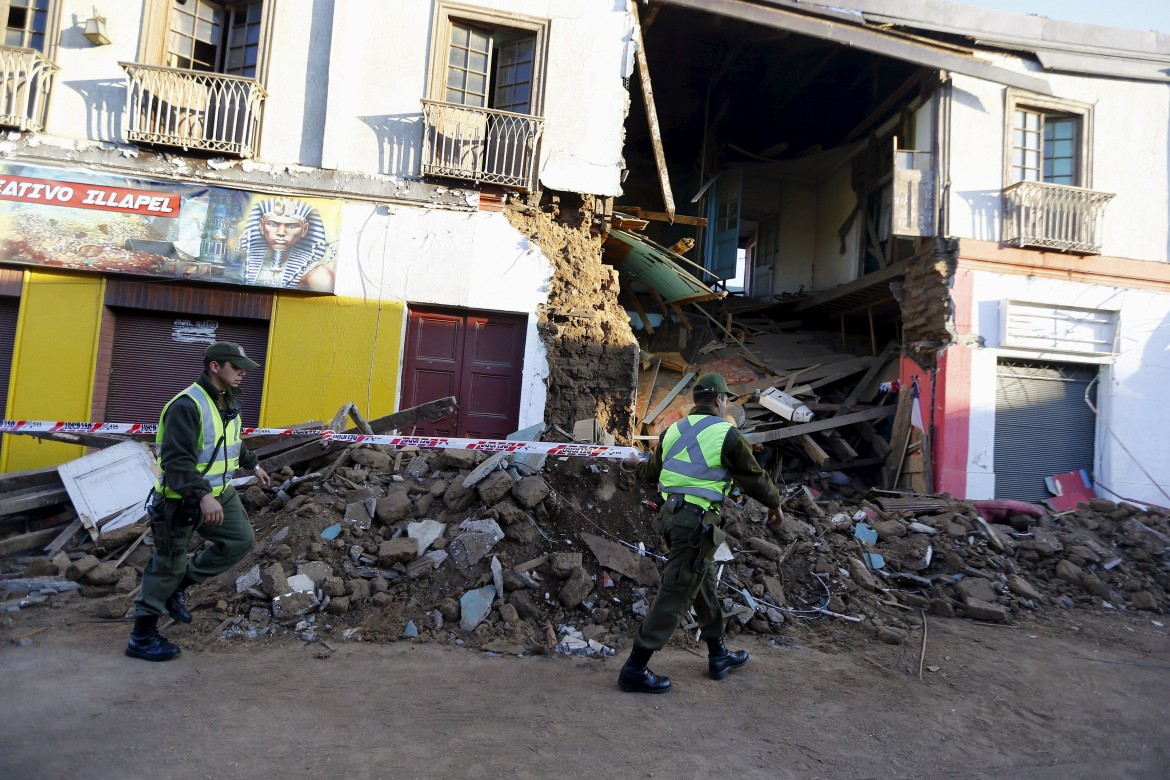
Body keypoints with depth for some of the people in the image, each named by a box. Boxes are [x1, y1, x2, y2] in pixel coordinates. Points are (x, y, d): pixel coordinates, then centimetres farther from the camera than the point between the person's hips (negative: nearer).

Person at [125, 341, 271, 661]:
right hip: (181, 499, -9)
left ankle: (182, 583, 24)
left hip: (220, 493, 9)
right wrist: (202, 495, -39)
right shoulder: (187, 405, -23)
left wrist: (253, 464, 37)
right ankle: (142, 637, 17)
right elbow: (176, 460, -30)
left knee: (241, 540, 9)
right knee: (168, 564, 2)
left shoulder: (228, 403, 7)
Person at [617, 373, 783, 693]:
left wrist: (636, 465, 47)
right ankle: (635, 669, 3)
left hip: (672, 512, 8)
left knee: (704, 585, 21)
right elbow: (754, 478, -1)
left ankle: (718, 655, 36)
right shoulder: (726, 433, -8)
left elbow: (652, 471, 24)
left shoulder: (674, 431, 11)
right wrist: (774, 503, 18)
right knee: (675, 595, -2)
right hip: (696, 520, -8)